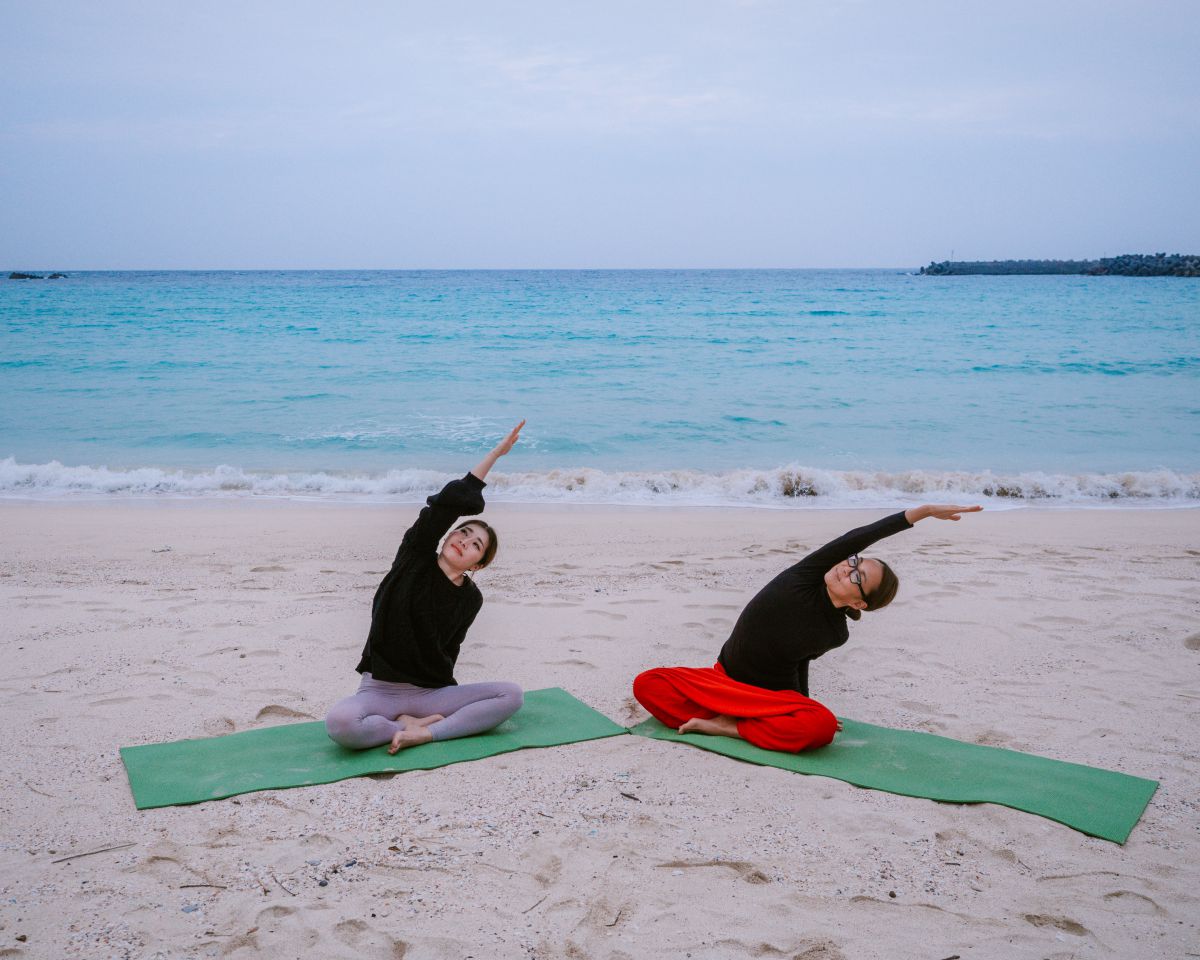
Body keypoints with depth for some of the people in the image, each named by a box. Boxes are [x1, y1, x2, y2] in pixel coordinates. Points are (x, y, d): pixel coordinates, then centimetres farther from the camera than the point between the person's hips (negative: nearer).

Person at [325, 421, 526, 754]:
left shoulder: (471, 598, 1)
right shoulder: (415, 558, -7)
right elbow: (448, 503, -20)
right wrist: (496, 453, -20)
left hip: (432, 692, 4)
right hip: (380, 690, -3)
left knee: (512, 695, -18)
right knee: (340, 725, -37)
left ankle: (423, 734, -24)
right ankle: (411, 725, -12)